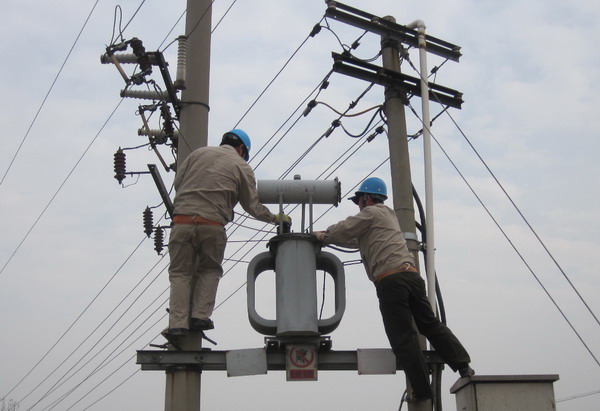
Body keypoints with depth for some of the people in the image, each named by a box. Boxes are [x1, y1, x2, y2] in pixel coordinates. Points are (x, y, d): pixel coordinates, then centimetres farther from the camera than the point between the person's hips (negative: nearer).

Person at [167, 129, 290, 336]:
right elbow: (253, 206, 9)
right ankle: (200, 316, 7)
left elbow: (177, 181, 15)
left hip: (182, 221, 1)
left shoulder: (199, 153, 15)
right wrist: (275, 218, 25)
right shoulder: (242, 167, 9)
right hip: (213, 226, -1)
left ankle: (178, 323, -1)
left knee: (180, 273, 9)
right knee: (209, 271, 20)